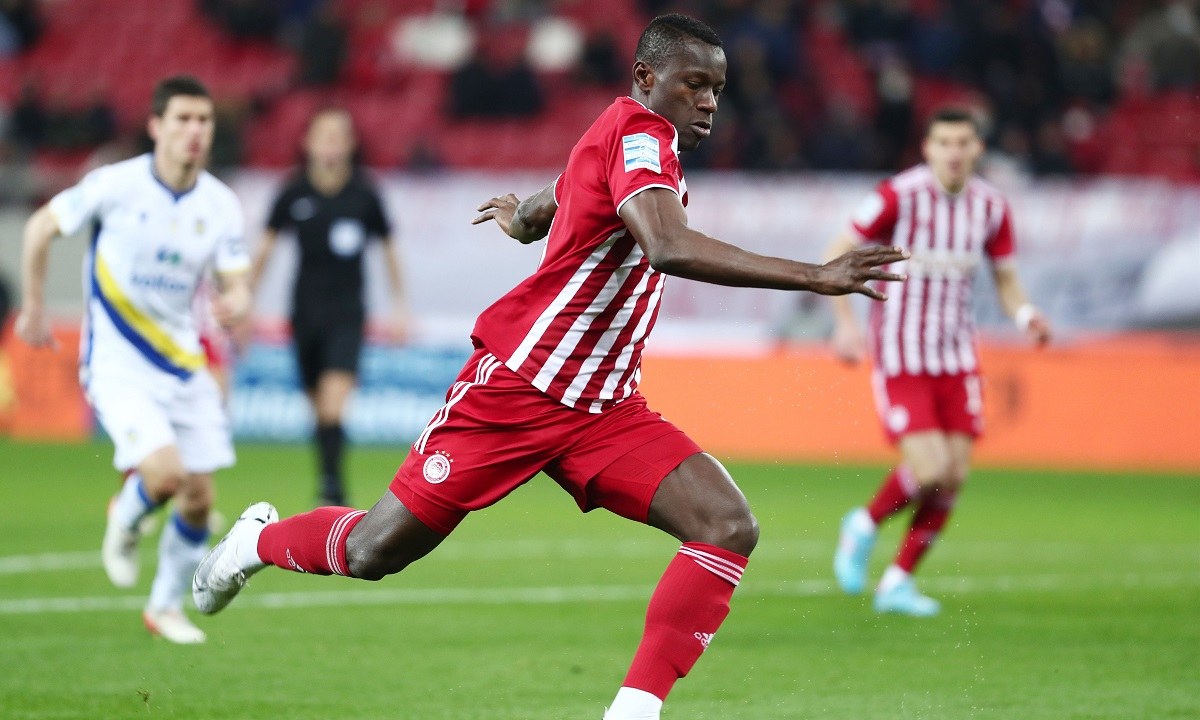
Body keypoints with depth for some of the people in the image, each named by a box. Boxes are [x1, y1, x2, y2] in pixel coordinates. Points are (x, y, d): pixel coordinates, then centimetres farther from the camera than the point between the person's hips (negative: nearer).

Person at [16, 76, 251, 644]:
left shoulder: (220, 205, -3)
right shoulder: (115, 185, -13)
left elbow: (236, 284, 0)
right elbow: (41, 226, 1)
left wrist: (236, 303, -25)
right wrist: (33, 310, 6)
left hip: (183, 362, 4)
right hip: (117, 362, -4)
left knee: (199, 498, 4)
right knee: (165, 473, -23)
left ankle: (166, 607, 26)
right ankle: (125, 521, 14)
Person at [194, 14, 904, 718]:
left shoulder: (640, 143, 11)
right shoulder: (637, 134, -18)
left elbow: (533, 215, 30)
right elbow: (668, 248, -39)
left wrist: (519, 214, 56)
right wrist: (815, 277, -44)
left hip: (605, 410, 8)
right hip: (513, 388, -8)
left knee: (730, 527, -14)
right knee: (375, 552, 1)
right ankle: (261, 539, 35)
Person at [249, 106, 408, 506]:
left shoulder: (364, 195, -3)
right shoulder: (294, 194, -1)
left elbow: (389, 249, 10)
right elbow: (266, 246, 11)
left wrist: (399, 306, 9)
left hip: (347, 312, -2)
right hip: (305, 312, 2)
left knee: (334, 400, -19)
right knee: (319, 408, 7)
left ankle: (332, 487, -21)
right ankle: (329, 486, 22)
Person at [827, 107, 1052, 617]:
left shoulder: (990, 207, 2)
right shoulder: (899, 196, -13)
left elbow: (1006, 278, 13)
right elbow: (838, 255, -8)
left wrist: (1025, 315, -8)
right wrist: (845, 321, -19)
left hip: (956, 358, 5)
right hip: (899, 357, -5)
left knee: (953, 479, -1)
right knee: (928, 472, -17)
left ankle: (897, 582, 15)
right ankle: (865, 527, 14)